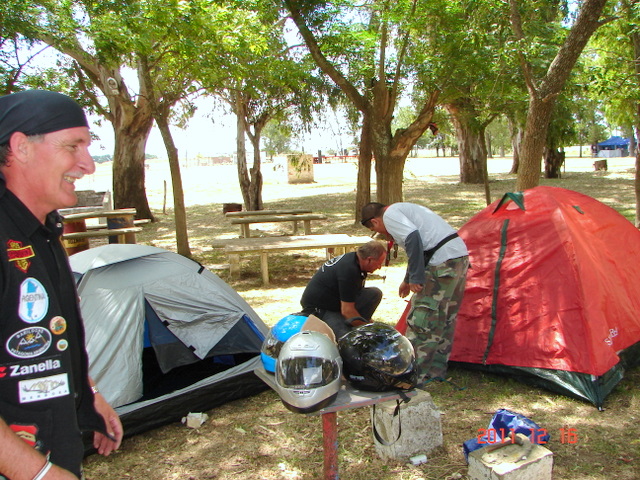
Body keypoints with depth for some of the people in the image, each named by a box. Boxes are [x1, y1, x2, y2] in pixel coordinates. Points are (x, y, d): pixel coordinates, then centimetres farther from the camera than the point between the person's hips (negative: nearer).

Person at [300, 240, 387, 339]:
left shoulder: (353, 258, 1)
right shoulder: (349, 269, -28)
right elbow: (347, 310, -25)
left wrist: (368, 322, 16)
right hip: (318, 310, -9)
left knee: (375, 293, -5)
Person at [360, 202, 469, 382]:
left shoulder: (390, 215, -3)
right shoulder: (405, 209, 26)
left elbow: (413, 238, -20)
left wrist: (415, 278, -17)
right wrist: (407, 280, 40)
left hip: (442, 263, -10)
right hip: (461, 254, 10)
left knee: (421, 320, -1)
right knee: (445, 319, 18)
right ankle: (436, 371, 29)